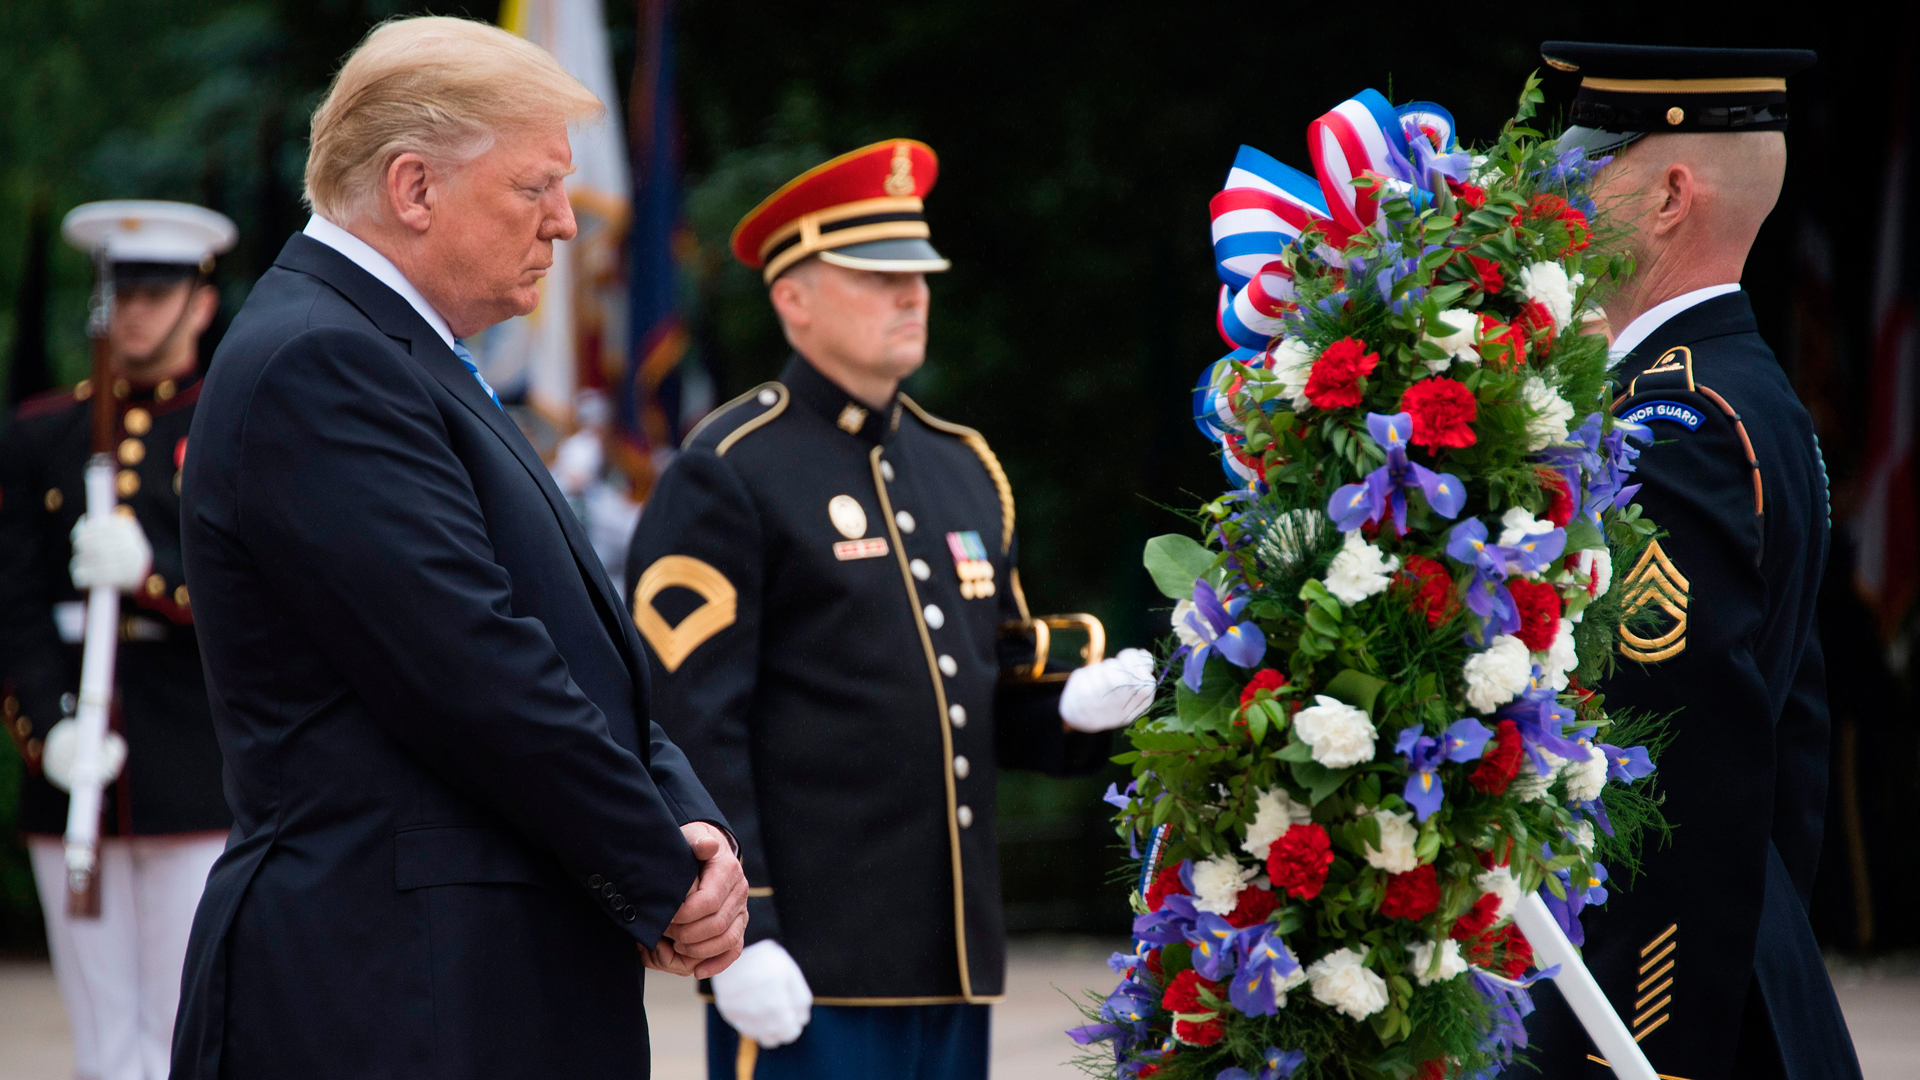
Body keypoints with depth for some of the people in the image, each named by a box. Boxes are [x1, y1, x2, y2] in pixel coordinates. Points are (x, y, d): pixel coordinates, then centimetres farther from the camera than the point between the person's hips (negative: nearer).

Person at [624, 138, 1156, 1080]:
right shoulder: (727, 474, -6)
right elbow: (690, 726, -12)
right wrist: (739, 933, -19)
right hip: (802, 965, -7)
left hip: (953, 960, 7)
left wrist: (1076, 709, 1)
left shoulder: (964, 468, 18)